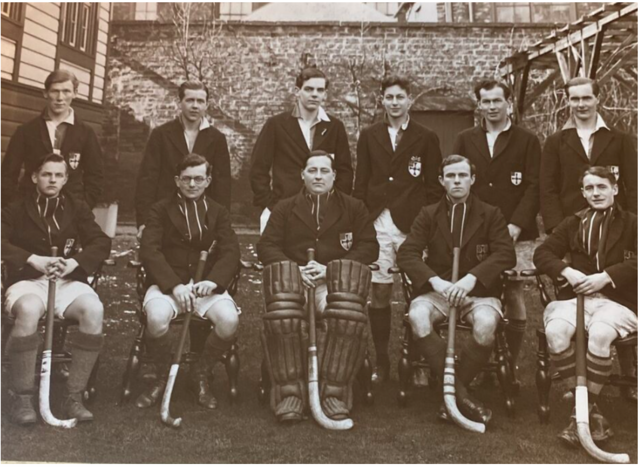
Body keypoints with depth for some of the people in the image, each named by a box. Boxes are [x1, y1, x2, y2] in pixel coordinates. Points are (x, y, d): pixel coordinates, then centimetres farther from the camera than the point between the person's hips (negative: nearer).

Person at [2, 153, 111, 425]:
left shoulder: (77, 209, 15)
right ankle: (22, 398, -20)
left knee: (94, 310, -32)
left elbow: (102, 243, 2)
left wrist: (74, 262, -17)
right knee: (28, 310, -38)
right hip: (27, 280, -1)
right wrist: (34, 260, -21)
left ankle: (73, 396, -21)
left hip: (67, 281, 2)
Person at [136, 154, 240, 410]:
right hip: (167, 282, -1)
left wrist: (213, 281, -20)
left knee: (229, 320, -29)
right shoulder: (160, 210, 8)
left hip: (207, 284, 1)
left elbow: (230, 252, 1)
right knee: (157, 318, -34)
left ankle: (201, 374, 1)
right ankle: (163, 375, -1)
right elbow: (149, 250, -6)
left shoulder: (218, 212, 14)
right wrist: (175, 286, -22)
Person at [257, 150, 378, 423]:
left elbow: (369, 247, 7)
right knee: (282, 315, -35)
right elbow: (266, 246, 10)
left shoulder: (354, 208, 17)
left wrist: (330, 269, -9)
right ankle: (289, 391, -22)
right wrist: (296, 269, -11)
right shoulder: (285, 208, 20)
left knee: (347, 316, -36)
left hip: (336, 282, 0)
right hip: (296, 281, 1)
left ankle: (335, 392, -23)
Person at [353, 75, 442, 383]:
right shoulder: (369, 136, 15)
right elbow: (361, 184, 13)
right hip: (377, 224, 2)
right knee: (379, 293, 0)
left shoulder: (427, 138, 10)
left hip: (412, 226, -1)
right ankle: (381, 362, 10)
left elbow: (434, 187, 8)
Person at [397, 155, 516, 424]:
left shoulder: (491, 214, 9)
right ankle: (460, 393, -23)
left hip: (479, 292, -1)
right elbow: (406, 253, -2)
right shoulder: (428, 214, 11)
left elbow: (506, 254, -5)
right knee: (417, 317, -32)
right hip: (437, 290, 1)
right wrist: (436, 281, -20)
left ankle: (452, 395, -15)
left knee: (486, 324, -34)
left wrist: (470, 279, -21)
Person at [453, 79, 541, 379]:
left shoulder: (527, 141, 9)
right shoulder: (465, 140, 15)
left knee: (514, 299, -4)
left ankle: (510, 365, 8)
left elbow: (534, 188, 1)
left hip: (515, 235, -1)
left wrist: (516, 224, -12)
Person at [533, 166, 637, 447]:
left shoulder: (631, 223, 11)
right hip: (578, 296, 2)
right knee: (555, 331, -30)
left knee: (599, 334, -36)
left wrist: (606, 277, -16)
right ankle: (586, 409, -19)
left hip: (618, 300, -2)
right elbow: (542, 253, 10)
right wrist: (567, 271, -9)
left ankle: (586, 408, -18)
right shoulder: (573, 223, 18)